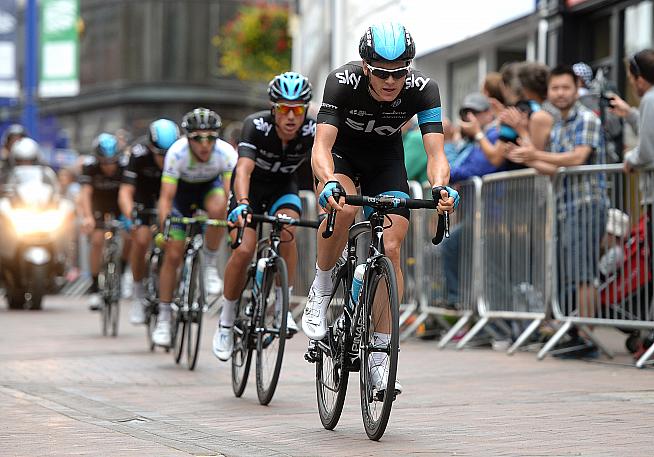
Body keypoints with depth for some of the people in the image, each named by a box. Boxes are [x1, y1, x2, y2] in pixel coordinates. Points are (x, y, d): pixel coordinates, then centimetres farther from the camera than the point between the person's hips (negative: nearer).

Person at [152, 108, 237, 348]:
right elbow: (166, 197, -34)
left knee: (217, 208, -37)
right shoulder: (177, 153, -33)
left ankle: (210, 264, -14)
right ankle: (163, 318, 4)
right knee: (173, 254, -8)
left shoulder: (226, 152, -32)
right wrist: (163, 227, -47)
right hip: (183, 190, 0)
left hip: (211, 187, 0)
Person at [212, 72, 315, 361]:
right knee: (243, 250, -19)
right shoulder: (256, 126, -32)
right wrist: (242, 204, -60)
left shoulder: (313, 132, -26)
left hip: (283, 188, 2)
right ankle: (226, 321, 0)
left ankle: (282, 305, -16)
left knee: (287, 231, -29)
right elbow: (244, 170, -43)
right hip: (251, 188, -2)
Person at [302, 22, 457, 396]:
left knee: (391, 249, -13)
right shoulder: (343, 82, -32)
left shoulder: (423, 88, -27)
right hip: (342, 154, -2)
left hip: (386, 161, 2)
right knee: (344, 209, -35)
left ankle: (379, 357, -6)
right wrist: (329, 183, -60)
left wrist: (440, 186, -54)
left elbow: (435, 152, -33)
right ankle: (321, 291, -11)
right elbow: (321, 147, -40)